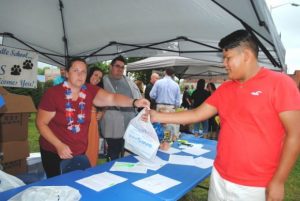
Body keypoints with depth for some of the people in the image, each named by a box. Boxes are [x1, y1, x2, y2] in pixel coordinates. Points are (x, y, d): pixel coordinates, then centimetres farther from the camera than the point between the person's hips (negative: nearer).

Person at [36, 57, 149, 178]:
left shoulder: (90, 91, -6)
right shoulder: (53, 93, -15)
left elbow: (112, 99, -21)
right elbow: (41, 123, -11)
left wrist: (134, 102, -38)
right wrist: (59, 145, -21)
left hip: (80, 152, 3)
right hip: (54, 152, -3)